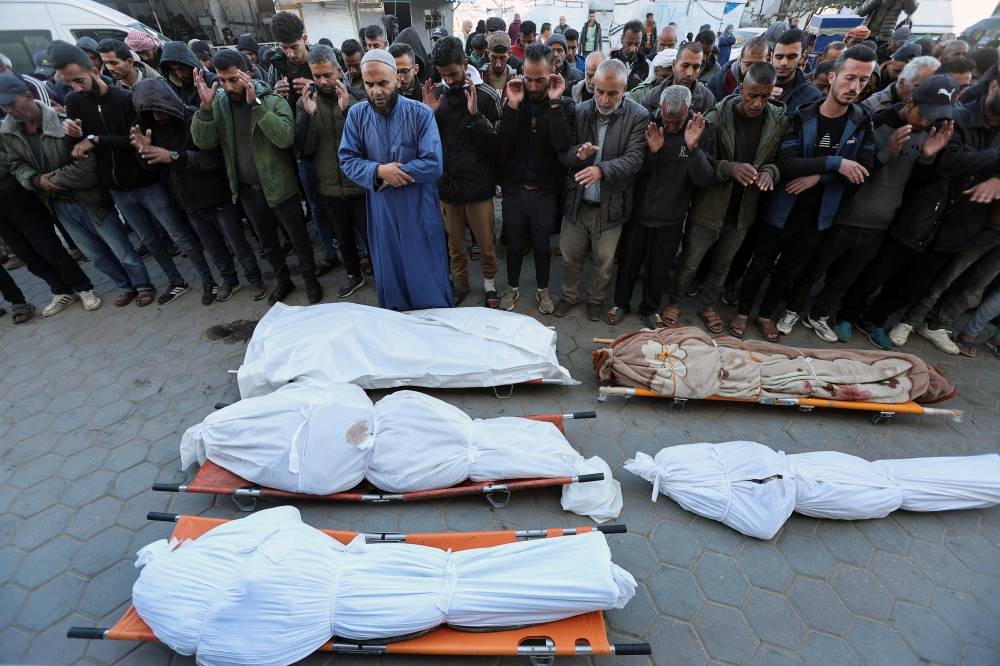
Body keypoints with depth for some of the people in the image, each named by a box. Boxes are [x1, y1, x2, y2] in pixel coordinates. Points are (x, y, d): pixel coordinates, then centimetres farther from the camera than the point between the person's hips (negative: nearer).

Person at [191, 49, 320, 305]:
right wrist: (205, 107, -20)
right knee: (267, 243, 17)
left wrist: (255, 103, -29)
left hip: (279, 186, -4)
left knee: (299, 238, 8)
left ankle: (310, 278, 28)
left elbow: (286, 137, -25)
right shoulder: (219, 104, 2)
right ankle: (283, 280, 37)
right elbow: (204, 143, -7)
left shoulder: (273, 100, -9)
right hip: (247, 189, 4)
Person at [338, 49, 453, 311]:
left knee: (428, 274, 8)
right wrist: (379, 171, -20)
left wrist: (382, 174, -16)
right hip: (381, 210, 4)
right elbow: (347, 160, 0)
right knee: (388, 272, 17)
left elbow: (434, 165, -18)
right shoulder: (356, 114, 1)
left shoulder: (420, 113, -10)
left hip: (419, 209, -3)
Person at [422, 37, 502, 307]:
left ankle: (490, 283, 32)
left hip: (477, 185, -3)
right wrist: (429, 114, -9)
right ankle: (461, 284, 35)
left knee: (486, 244, 8)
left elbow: (495, 147, -11)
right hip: (446, 184, 3)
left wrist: (475, 115, -22)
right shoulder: (435, 93, 3)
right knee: (454, 244, 15)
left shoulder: (486, 96, -7)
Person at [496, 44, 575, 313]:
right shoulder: (513, 101, 0)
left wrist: (554, 103, -21)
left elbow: (564, 146, -20)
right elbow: (502, 145, -12)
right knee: (514, 243, 14)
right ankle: (512, 287, 35)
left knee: (542, 245, 13)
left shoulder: (565, 105, -4)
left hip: (546, 191, -1)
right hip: (514, 188, 1)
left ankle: (543, 289, 33)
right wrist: (513, 106, -19)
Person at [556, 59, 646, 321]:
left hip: (610, 205, -2)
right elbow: (563, 154, -2)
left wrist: (602, 169, -36)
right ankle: (569, 295, 39)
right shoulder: (579, 112, -2)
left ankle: (596, 298, 39)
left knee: (604, 262, 13)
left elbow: (634, 159, -18)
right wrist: (578, 153, -26)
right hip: (576, 201, 2)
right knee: (570, 256, 15)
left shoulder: (638, 117, -9)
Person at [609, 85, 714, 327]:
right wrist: (652, 152, -25)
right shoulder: (648, 124, -8)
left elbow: (704, 179, -14)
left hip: (671, 218, 0)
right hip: (638, 211, 0)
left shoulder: (702, 129, -8)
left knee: (659, 268, 13)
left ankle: (649, 309, 35)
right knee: (628, 262, 13)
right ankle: (621, 303, 36)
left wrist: (693, 148, -28)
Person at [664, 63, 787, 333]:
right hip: (708, 208, -4)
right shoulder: (716, 117, -13)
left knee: (722, 266, 18)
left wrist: (769, 171, -17)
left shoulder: (779, 121, -2)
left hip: (742, 210, 4)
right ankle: (674, 303, 27)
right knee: (689, 264, 6)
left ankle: (708, 306, 37)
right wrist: (731, 168, -30)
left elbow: (778, 159, 7)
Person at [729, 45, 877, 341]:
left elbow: (864, 170, -7)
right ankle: (742, 311, 26)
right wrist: (834, 163, -26)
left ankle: (766, 313, 33)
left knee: (789, 272, 15)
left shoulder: (862, 122, 0)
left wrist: (819, 176, -19)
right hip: (782, 211, -3)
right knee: (760, 265, 7)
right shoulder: (802, 116, -9)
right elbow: (785, 164, -21)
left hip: (817, 216, 3)